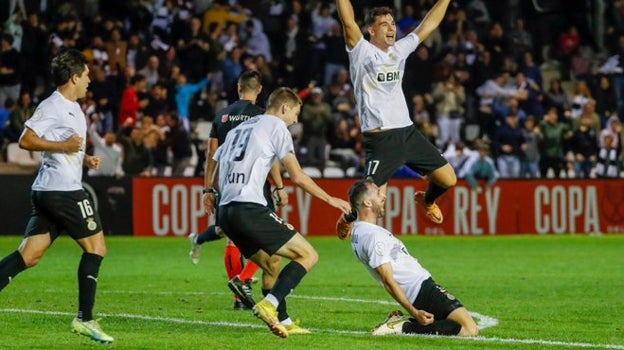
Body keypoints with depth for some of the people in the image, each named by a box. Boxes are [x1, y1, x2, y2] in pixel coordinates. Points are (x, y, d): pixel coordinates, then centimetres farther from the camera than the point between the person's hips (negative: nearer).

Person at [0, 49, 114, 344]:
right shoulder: (53, 106, -11)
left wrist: (85, 158, 15)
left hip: (46, 192, 10)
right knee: (95, 247, -1)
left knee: (29, 255, 3)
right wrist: (63, 146, -18)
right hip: (63, 190, -10)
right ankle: (85, 319, 2)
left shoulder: (73, 107, 19)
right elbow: (26, 140, -16)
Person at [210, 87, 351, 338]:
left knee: (272, 264, 26)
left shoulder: (238, 129, 25)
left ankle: (282, 322, 21)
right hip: (250, 209, -9)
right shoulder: (276, 126, 3)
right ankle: (269, 305, -21)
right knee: (308, 255, -5)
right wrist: (329, 199, 7)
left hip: (226, 212, 9)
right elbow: (297, 176, -2)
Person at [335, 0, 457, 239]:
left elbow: (428, 25, 19)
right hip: (380, 137, -6)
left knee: (448, 179, 7)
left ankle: (427, 200, 41)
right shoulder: (362, 52, -4)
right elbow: (348, 21, -19)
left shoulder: (399, 50, 13)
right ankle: (348, 219, 20)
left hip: (408, 132, 7)